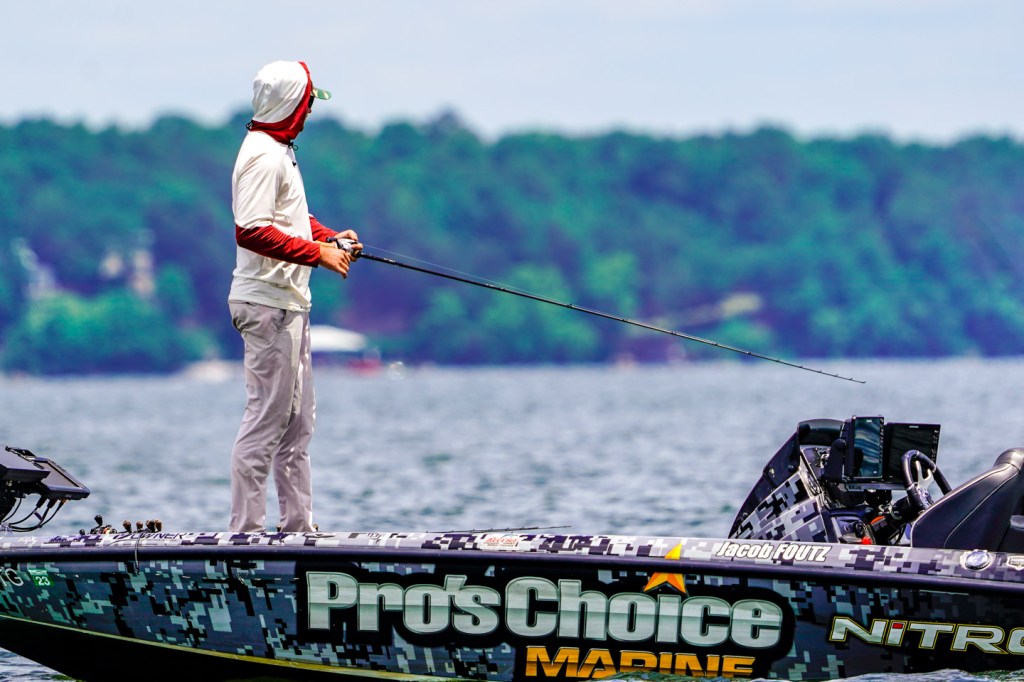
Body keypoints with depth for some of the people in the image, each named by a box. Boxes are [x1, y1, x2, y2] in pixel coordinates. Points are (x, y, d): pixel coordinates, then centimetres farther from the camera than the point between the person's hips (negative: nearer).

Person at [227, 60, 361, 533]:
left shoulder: (280, 151, 17)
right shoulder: (262, 156, -16)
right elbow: (251, 232, -26)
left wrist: (332, 237, 9)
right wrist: (317, 252, -23)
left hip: (290, 302, 11)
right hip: (268, 303, -11)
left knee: (298, 420, 14)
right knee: (267, 418, -9)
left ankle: (298, 525, 21)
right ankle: (247, 531, -6)